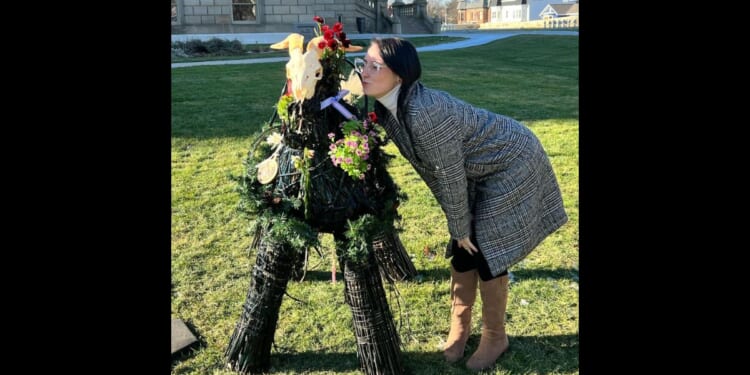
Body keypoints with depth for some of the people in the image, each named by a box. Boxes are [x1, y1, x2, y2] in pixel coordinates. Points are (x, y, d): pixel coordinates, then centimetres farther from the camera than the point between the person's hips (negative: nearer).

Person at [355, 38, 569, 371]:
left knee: (485, 253, -2)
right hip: (477, 172, 8)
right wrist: (458, 226, 7)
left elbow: (451, 177, -26)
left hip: (512, 167, -8)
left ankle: (495, 338, 22)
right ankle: (459, 326, 30)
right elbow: (439, 173, 2)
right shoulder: (388, 108, -8)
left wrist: (460, 228, -12)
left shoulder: (424, 111, -36)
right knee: (461, 251, 10)